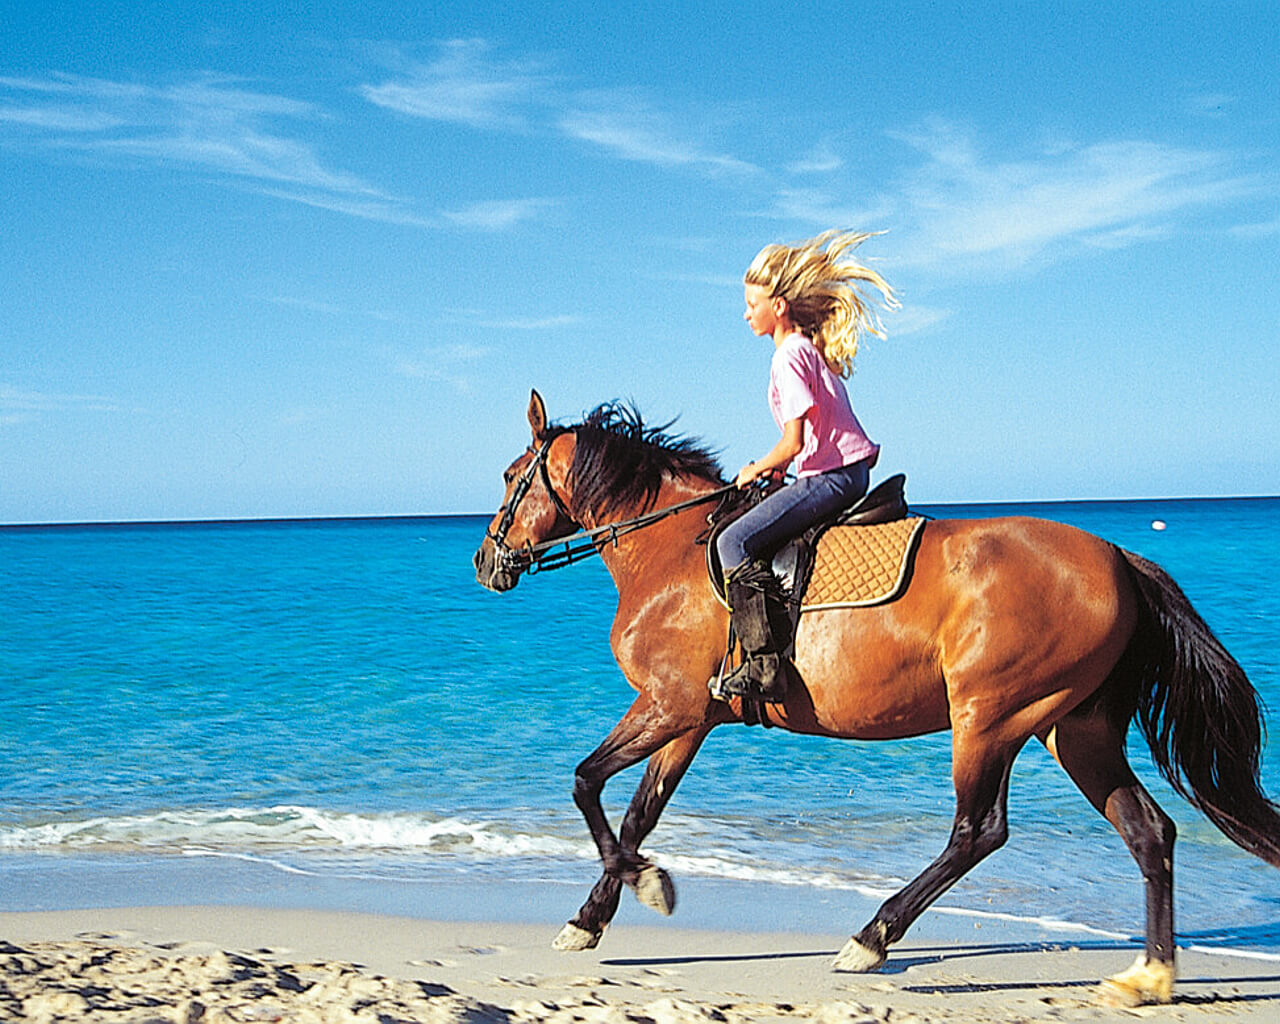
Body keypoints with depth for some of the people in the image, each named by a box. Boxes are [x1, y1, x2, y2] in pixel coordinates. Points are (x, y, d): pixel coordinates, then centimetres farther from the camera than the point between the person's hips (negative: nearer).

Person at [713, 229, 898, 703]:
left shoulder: (789, 357, -13)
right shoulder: (812, 348, 16)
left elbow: (794, 441, -19)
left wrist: (755, 470, -3)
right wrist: (771, 468, 16)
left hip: (830, 476, -11)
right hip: (851, 471, 11)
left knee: (735, 542, -20)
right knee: (747, 536, 25)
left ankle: (763, 664, -28)